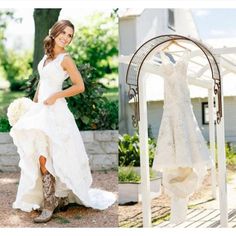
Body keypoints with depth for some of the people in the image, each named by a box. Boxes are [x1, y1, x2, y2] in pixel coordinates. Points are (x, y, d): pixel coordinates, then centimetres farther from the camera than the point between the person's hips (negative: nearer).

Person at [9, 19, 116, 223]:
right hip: (40, 110, 8)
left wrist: (55, 96, -15)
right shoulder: (47, 55, 13)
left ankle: (49, 206, -6)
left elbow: (80, 86, -10)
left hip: (54, 111, -8)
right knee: (39, 158, 10)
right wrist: (34, 103, 19)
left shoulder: (65, 58, -9)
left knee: (44, 159, -13)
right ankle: (60, 199, 20)